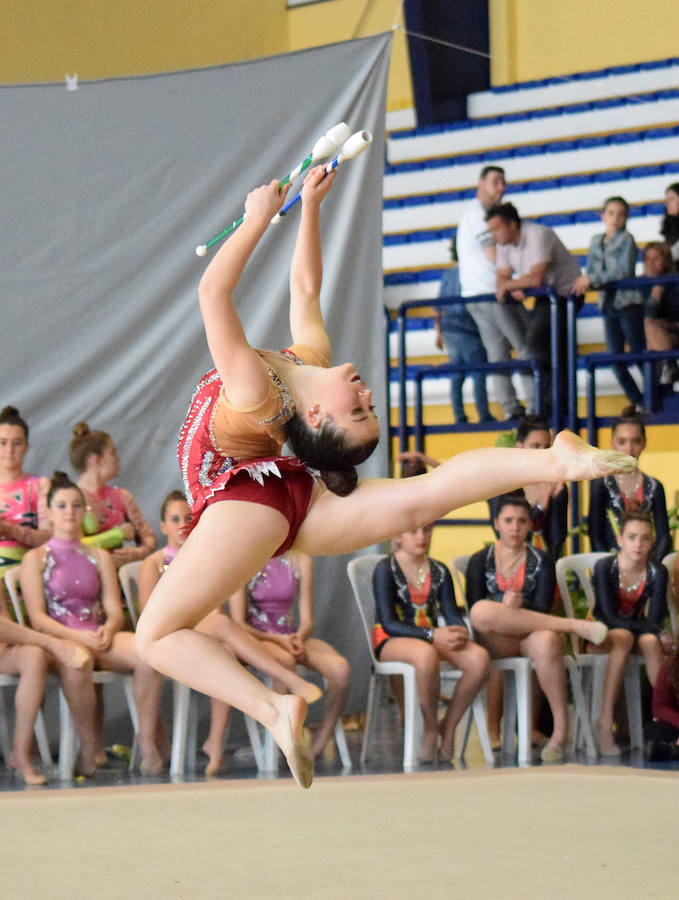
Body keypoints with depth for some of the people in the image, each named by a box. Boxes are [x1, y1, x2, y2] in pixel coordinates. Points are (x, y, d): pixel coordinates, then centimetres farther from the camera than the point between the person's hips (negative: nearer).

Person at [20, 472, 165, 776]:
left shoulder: (100, 557, 21)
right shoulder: (36, 558, 9)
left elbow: (115, 611, 12)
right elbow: (38, 618, -2)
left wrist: (107, 631, -12)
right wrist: (78, 637, -18)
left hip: (99, 637, 3)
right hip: (60, 639, -3)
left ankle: (147, 741, -24)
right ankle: (89, 746, -23)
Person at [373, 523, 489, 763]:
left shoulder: (439, 571, 14)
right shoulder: (386, 569, -4)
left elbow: (452, 614, 7)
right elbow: (388, 623, -13)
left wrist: (460, 633, -19)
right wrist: (432, 635, -24)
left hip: (432, 639, 5)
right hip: (391, 642, -5)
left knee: (479, 658, -26)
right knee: (426, 654, -42)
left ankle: (449, 726, -11)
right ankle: (430, 729, -21)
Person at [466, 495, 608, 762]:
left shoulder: (541, 561, 14)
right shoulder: (480, 561, 14)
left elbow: (543, 607, 1)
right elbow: (473, 609, 1)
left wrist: (520, 605, -20)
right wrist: (504, 605, -17)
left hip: (529, 635, 0)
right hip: (495, 641, 0)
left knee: (546, 641, -40)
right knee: (482, 612, -36)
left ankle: (560, 730, -39)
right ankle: (574, 625, -28)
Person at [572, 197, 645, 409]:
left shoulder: (626, 239, -5)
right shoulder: (596, 242, 12)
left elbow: (625, 271, -16)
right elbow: (590, 272, 9)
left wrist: (593, 280, -21)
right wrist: (585, 282, -14)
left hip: (629, 303, -6)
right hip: (608, 304, 6)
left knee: (639, 354, -7)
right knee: (616, 359, 5)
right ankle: (638, 401, 14)